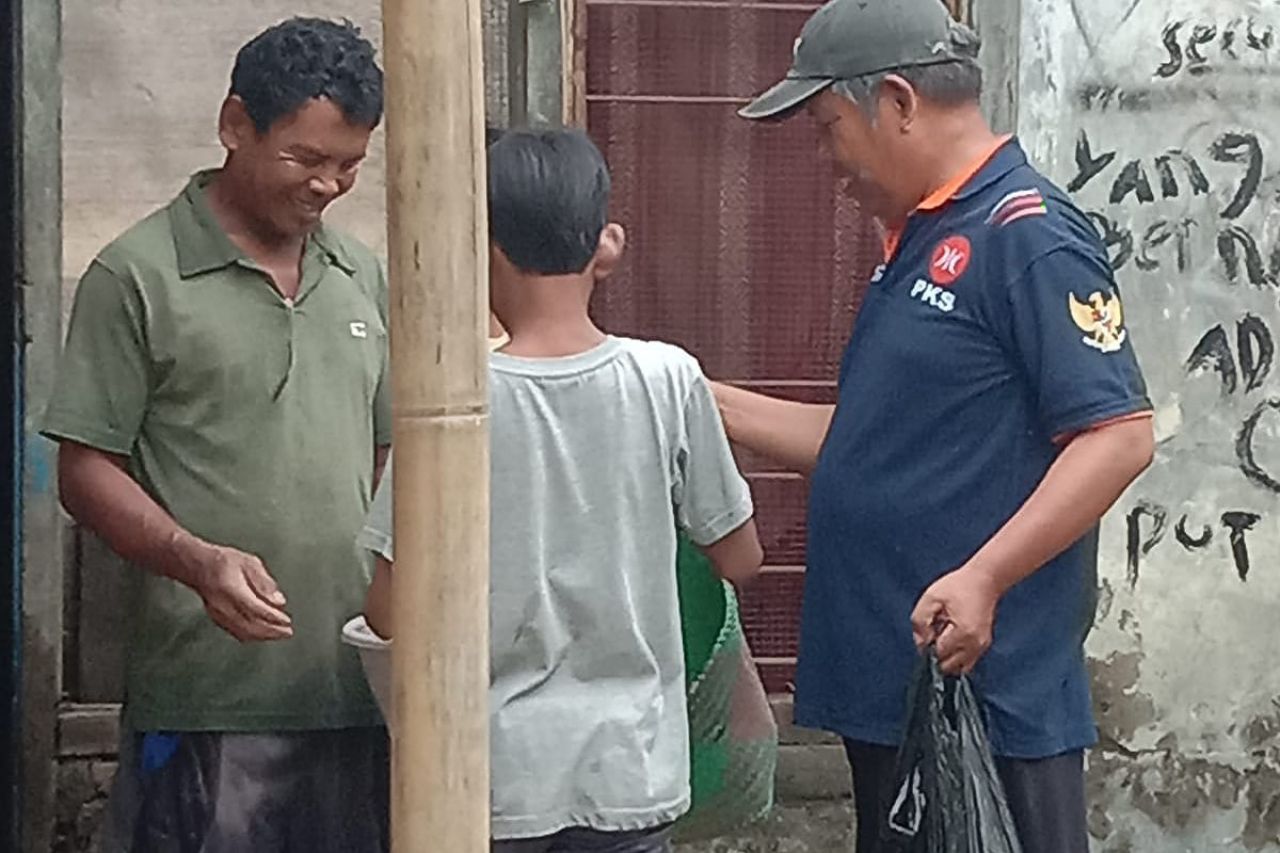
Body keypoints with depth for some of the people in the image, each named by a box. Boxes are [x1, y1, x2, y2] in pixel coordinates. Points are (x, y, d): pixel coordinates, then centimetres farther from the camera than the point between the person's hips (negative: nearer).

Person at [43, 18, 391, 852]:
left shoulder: (363, 277, 13)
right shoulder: (137, 276, -4)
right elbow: (87, 470, -5)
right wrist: (197, 560, -21)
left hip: (358, 687, 5)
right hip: (206, 698, -5)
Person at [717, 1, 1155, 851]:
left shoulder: (1028, 236, -14)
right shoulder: (919, 243, 16)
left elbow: (1118, 434, -21)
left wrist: (983, 579, -28)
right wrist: (714, 405, 17)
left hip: (992, 685, -10)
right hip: (889, 683, 10)